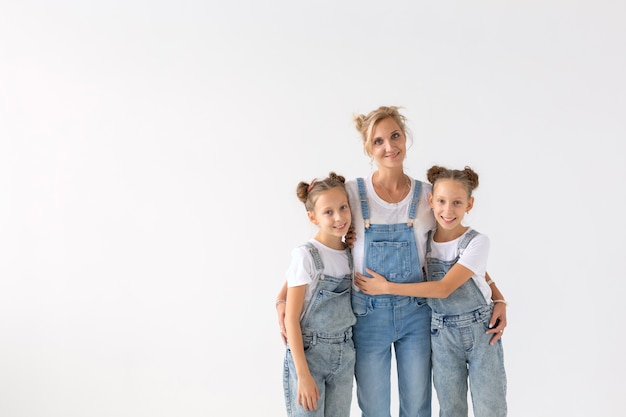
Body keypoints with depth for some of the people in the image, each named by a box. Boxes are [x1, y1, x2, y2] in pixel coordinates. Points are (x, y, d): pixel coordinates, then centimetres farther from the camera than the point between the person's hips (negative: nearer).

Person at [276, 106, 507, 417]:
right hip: (368, 316, -1)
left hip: (416, 314, 2)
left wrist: (498, 298, -5)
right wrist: (283, 299, -13)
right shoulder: (351, 193, -7)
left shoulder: (428, 195, -1)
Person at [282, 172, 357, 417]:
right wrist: (303, 374, -17)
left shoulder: (352, 254, 4)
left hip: (345, 355, 5)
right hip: (308, 353, -5)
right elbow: (291, 318, -13)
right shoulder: (305, 256, -12)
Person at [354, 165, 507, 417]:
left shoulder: (477, 242, -13)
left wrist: (387, 287, -21)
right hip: (442, 333, 3)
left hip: (481, 331, -3)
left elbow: (444, 288, -21)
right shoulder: (423, 241, -1)